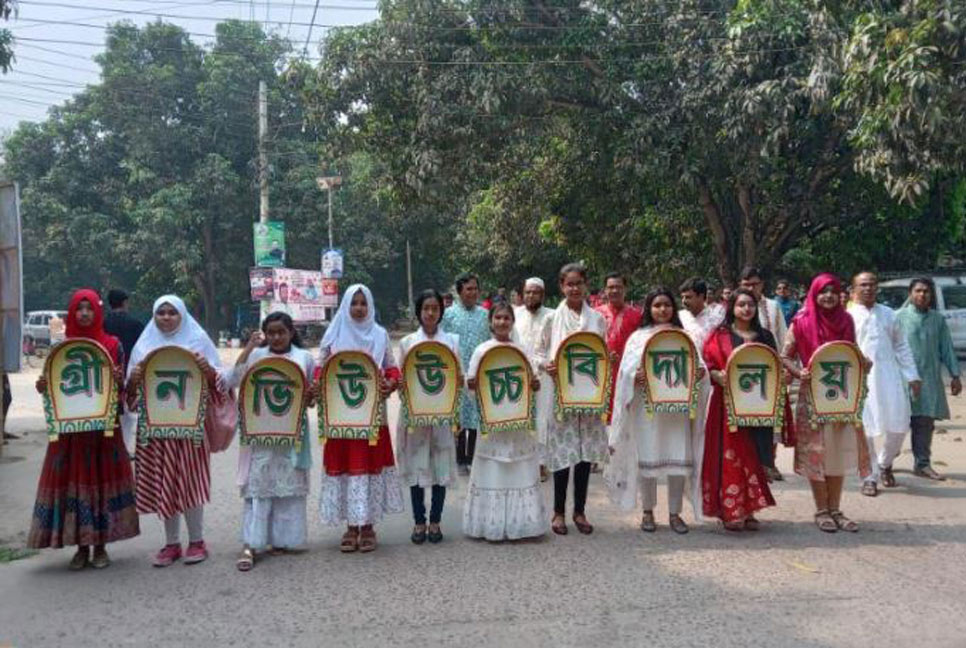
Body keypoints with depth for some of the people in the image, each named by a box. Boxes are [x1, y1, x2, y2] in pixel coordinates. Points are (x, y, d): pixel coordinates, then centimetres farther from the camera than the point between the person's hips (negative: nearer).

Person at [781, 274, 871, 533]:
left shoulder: (846, 320, 5)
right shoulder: (802, 322, -6)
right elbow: (785, 357, -3)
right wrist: (799, 373, -20)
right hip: (813, 395, -4)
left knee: (840, 451, 9)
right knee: (817, 452, 3)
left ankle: (835, 509, 20)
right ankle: (821, 510, 14)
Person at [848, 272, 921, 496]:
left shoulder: (888, 314, 14)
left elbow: (901, 346, 15)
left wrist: (912, 375, 10)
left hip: (889, 376, 4)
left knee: (898, 426, 3)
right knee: (866, 429, -2)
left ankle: (884, 464, 29)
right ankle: (870, 477, 12)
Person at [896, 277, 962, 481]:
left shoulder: (937, 319, 10)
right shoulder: (900, 317, -2)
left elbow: (947, 348, 12)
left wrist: (955, 375, 9)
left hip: (930, 379, 4)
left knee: (926, 423, 6)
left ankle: (923, 464, 15)